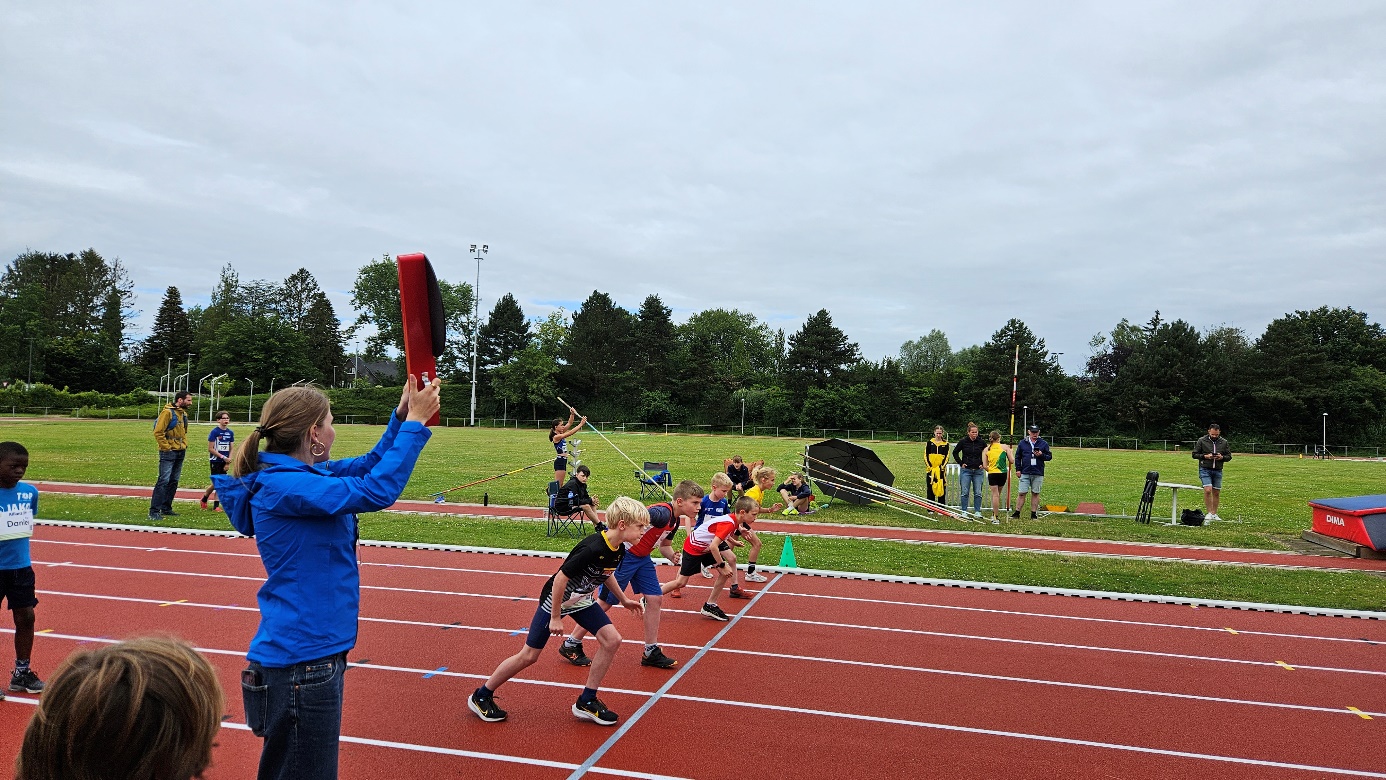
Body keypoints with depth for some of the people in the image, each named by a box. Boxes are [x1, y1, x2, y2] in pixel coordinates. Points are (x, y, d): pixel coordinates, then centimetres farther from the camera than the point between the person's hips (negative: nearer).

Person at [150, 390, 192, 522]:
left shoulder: (184, 413, 14)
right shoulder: (168, 412, -12)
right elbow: (158, 432, -17)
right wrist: (166, 447, -15)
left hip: (180, 452, 9)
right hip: (169, 453, -8)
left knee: (174, 482, 12)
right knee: (163, 481, -11)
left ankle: (166, 508, 21)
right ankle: (154, 511, -9)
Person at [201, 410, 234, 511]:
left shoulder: (230, 432, 6)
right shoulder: (214, 432, -10)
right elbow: (210, 449, -11)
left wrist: (229, 460, -1)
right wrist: (223, 457, -14)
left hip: (224, 462, 5)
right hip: (215, 461, -5)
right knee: (216, 484, -4)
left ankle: (216, 505, 11)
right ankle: (204, 498, 21)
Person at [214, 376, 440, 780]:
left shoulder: (301, 474, 6)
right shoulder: (284, 486, -21)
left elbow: (370, 466, 16)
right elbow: (377, 490, -27)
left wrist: (402, 415, 8)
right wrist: (415, 422, -21)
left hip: (313, 649, 10)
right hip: (302, 658, -10)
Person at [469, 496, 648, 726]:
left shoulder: (619, 550, -8)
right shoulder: (593, 549, -35)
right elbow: (560, 578, -29)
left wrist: (623, 599, 20)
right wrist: (555, 618, -21)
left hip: (582, 600, 8)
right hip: (555, 599, -8)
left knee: (612, 639, -6)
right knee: (529, 655, 1)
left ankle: (586, 702, 6)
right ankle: (481, 697, 21)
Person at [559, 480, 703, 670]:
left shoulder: (675, 520, 4)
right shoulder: (663, 512, -27)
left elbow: (665, 545, 19)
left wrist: (671, 555, -2)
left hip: (642, 558, 9)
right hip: (623, 554, -9)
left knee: (655, 598, 2)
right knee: (605, 602, 0)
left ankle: (651, 652, 13)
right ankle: (570, 645, 16)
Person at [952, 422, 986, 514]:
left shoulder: (981, 442, 0)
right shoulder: (963, 442, -3)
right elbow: (955, 452, 9)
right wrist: (960, 463, 2)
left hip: (978, 471, 1)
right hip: (966, 470, -1)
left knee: (978, 493, 3)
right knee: (965, 492, 1)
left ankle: (977, 511, 13)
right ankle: (964, 511, 9)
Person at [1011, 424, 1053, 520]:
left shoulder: (1044, 444, 6)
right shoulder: (1022, 443, 7)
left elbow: (1049, 457, 7)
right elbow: (1017, 457, 11)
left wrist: (1041, 455, -13)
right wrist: (1018, 469, 3)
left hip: (1038, 474, 0)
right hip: (1025, 473, 0)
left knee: (1035, 494, 6)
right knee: (1022, 493, -1)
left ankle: (1033, 514, 13)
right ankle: (1017, 512, 5)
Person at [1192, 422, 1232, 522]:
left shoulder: (1224, 442, 6)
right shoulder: (1202, 441, -2)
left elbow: (1229, 456, 12)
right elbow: (1195, 454, 1)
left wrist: (1222, 457, -10)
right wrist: (1205, 456, -15)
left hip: (1218, 471, 3)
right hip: (1205, 470, -3)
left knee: (1216, 493, 7)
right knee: (1208, 490, -15)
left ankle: (1214, 514, 17)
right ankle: (1209, 513, -6)